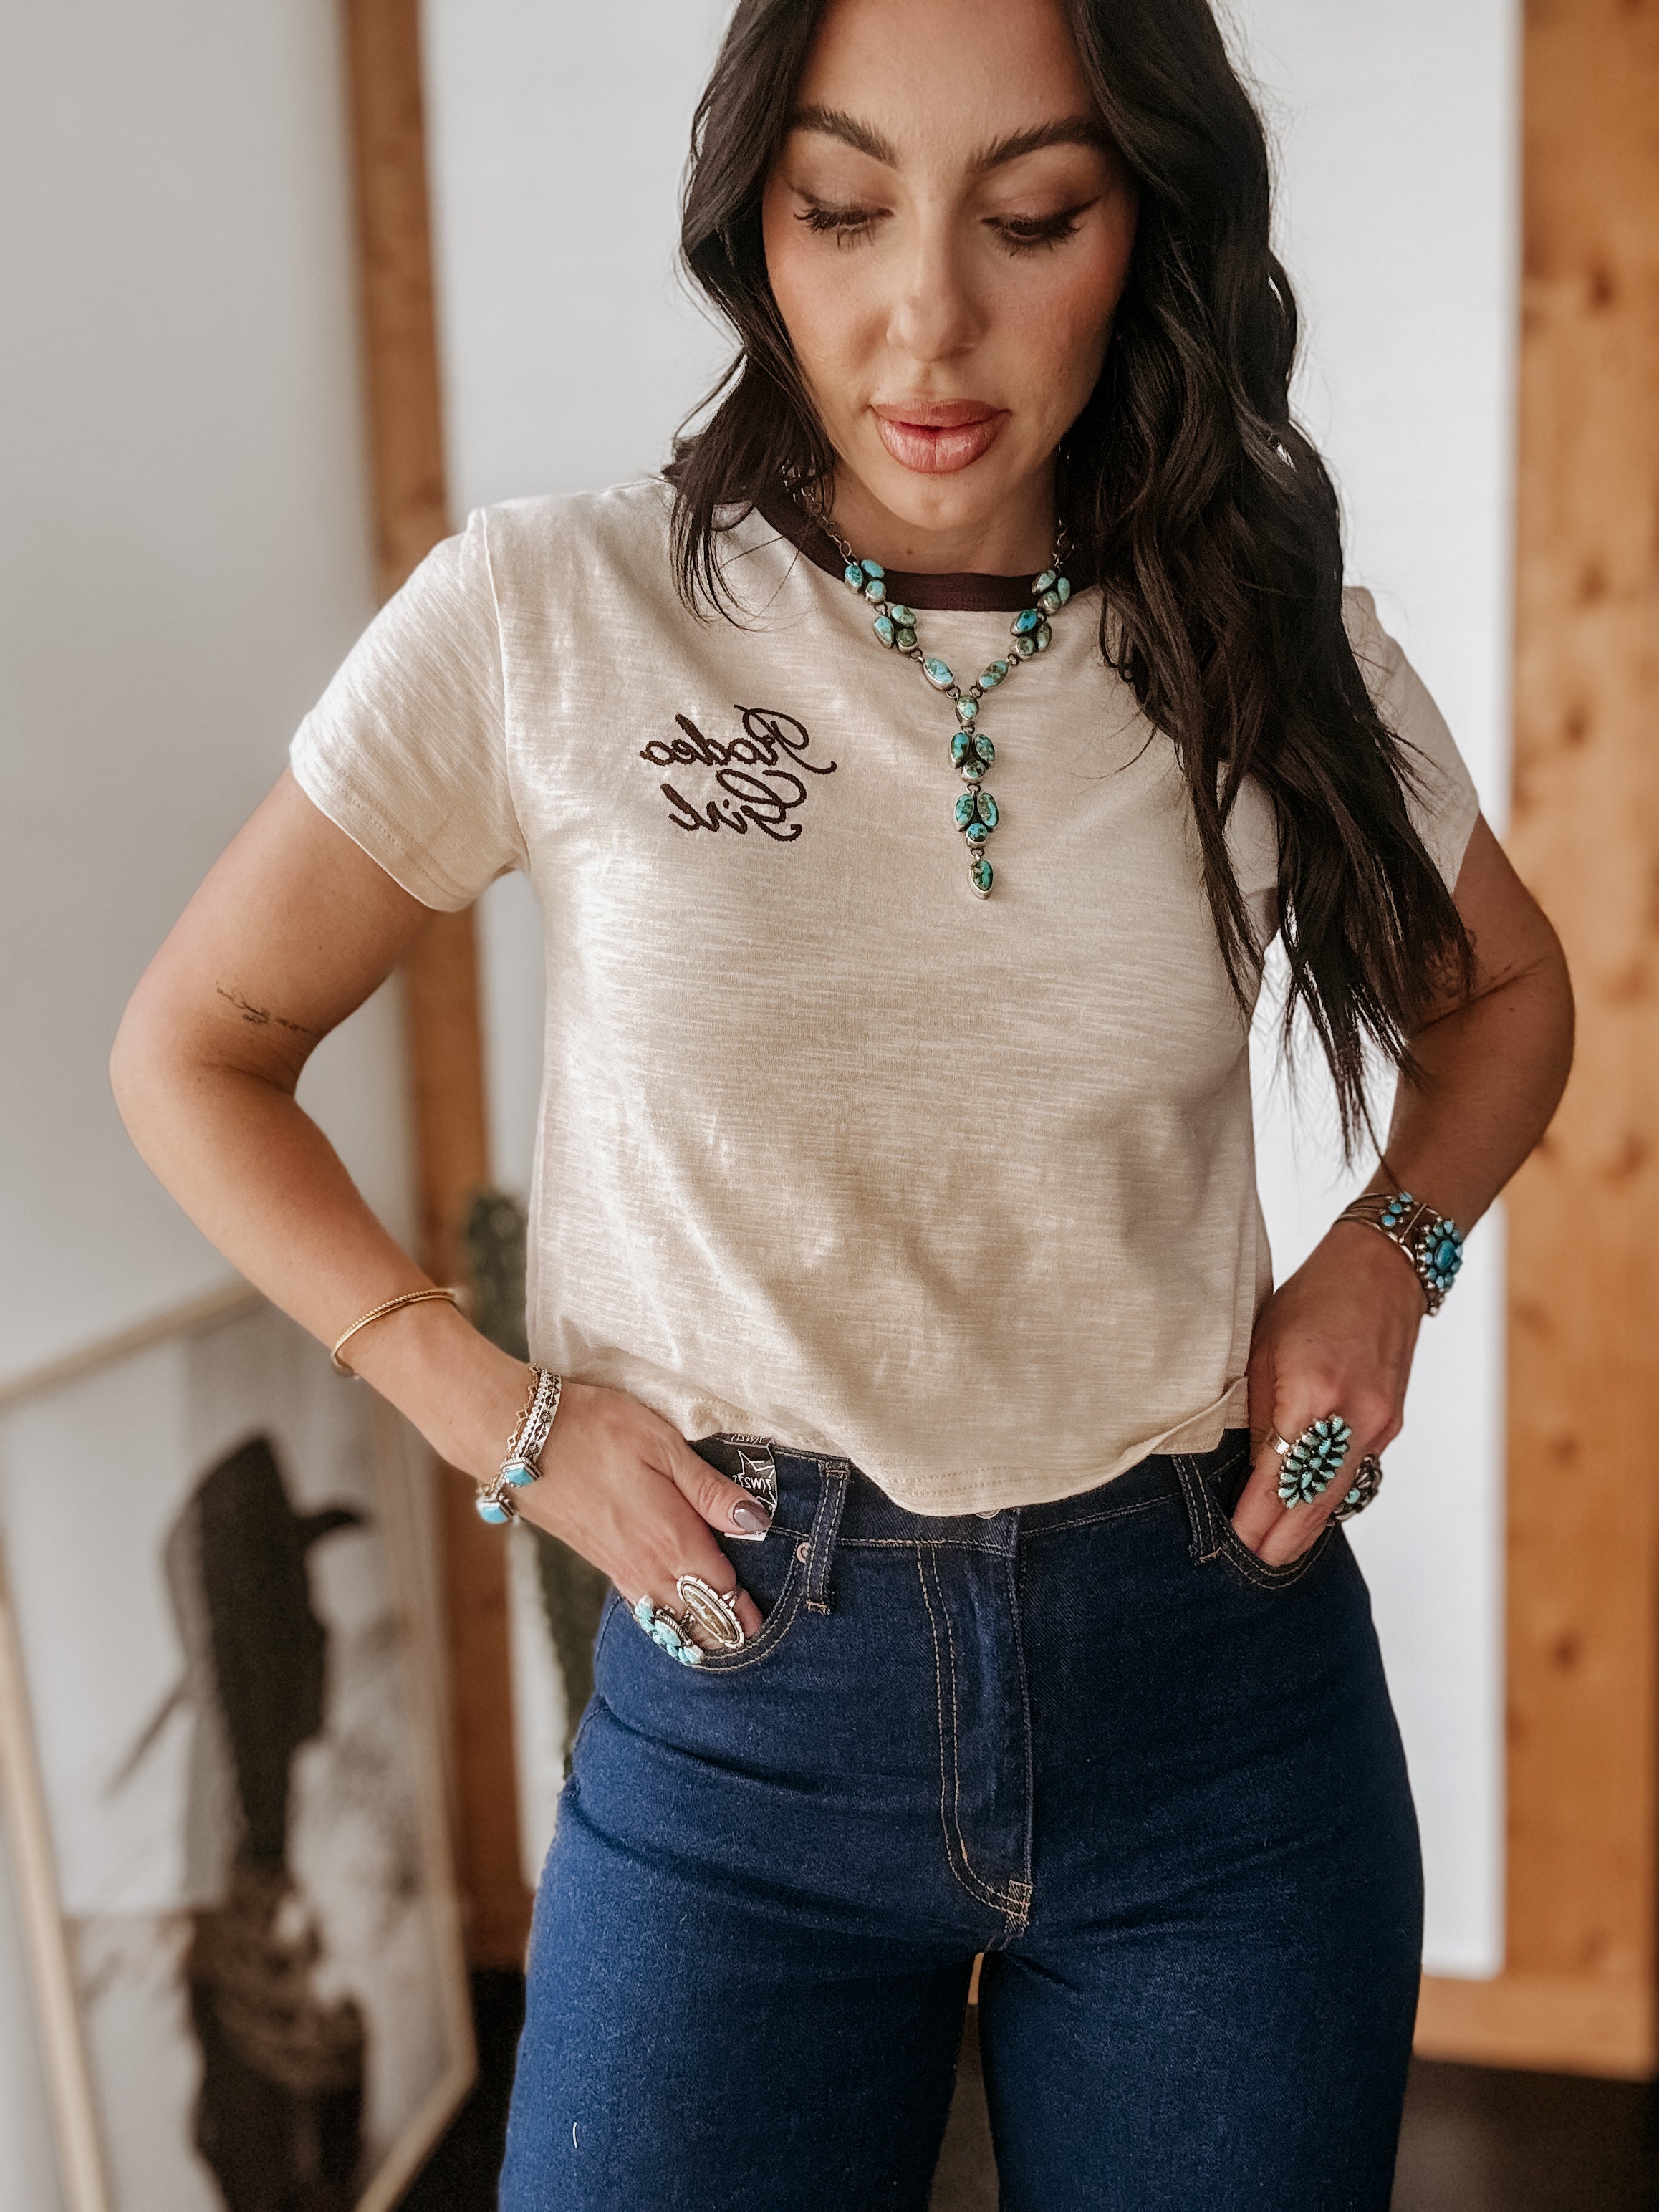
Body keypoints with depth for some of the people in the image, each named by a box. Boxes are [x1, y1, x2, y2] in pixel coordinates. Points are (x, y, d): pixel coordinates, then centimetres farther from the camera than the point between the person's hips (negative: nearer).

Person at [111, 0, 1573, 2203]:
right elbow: (195, 1052, 2)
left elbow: (1501, 988, 16)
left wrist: (1390, 1250, -3)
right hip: (744, 1692, -1)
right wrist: (498, 1417, -8)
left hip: (1226, 1682, 2)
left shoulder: (1276, 649, -2)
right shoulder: (549, 617, -9)